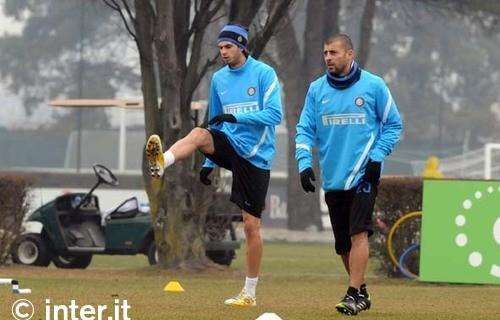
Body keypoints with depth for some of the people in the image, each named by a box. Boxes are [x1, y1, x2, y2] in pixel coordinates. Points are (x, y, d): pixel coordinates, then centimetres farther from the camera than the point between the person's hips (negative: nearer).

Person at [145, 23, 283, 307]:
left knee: (252, 225, -3)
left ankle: (250, 292, 7)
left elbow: (275, 114, -16)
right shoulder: (219, 78, 10)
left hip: (256, 156, -4)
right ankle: (161, 163, -56)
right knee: (199, 134, -28)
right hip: (229, 145, 4)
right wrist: (210, 162, 16)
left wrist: (236, 117, -26)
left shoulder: (264, 73, -7)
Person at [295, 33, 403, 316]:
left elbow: (393, 125, 4)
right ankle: (362, 292, 24)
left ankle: (354, 295, -18)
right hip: (332, 179, 4)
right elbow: (305, 130, 6)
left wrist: (377, 156, -8)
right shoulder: (317, 89, 7)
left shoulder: (373, 86, -2)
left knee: (358, 234, -17)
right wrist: (304, 162, -8)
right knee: (343, 244, 9)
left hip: (363, 175, -4)